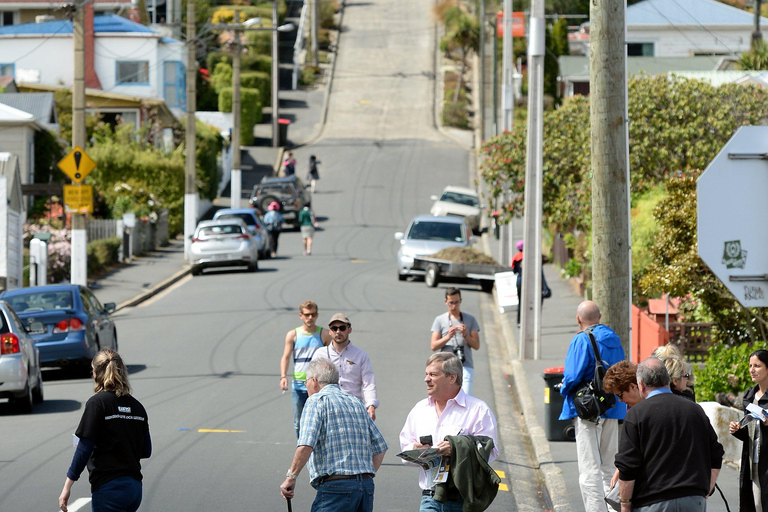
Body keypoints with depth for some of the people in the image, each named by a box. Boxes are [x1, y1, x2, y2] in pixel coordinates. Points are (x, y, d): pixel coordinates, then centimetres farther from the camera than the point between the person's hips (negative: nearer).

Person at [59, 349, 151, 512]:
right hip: (135, 487, 7)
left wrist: (67, 486, -8)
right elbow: (146, 451, 14)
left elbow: (84, 449, -11)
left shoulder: (97, 403, -8)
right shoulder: (137, 406, 10)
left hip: (109, 488, -7)